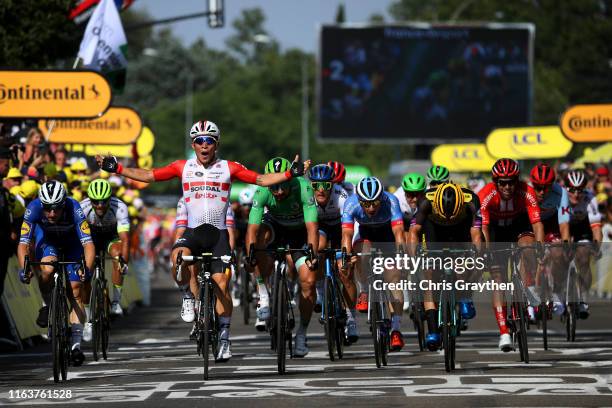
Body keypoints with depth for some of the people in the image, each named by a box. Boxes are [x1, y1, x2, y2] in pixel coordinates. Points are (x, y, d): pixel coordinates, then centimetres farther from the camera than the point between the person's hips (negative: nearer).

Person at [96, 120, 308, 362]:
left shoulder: (228, 168, 4)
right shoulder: (183, 167, 6)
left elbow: (262, 180, 4)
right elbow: (148, 176, 9)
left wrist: (290, 173, -7)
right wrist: (116, 169, 2)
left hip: (219, 233, 0)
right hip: (193, 232, 0)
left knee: (221, 285, -8)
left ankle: (224, 336, 4)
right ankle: (188, 296, -3)